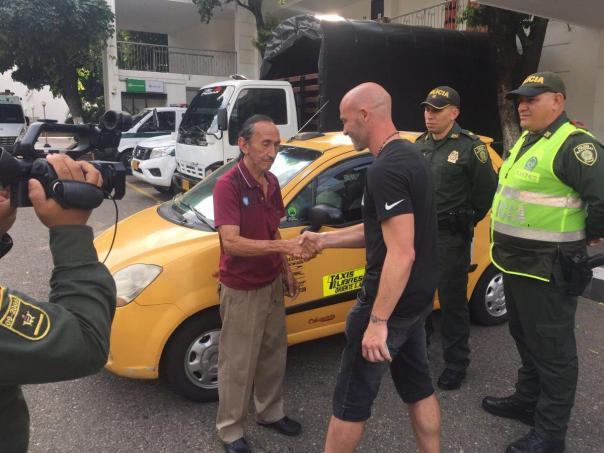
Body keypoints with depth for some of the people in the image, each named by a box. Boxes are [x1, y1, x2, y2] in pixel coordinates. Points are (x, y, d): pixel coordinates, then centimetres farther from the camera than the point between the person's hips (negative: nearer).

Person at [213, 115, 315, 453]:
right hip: (242, 291, -7)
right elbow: (231, 242, -30)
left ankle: (271, 413, 41)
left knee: (274, 355, 20)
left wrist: (285, 271, 13)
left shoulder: (271, 182, 3)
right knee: (238, 365, 8)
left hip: (272, 285, 7)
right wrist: (285, 246, -37)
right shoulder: (228, 186, -21)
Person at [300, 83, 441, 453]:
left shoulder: (386, 170, -23)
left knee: (352, 398, 6)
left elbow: (401, 252, -27)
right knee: (418, 385, 21)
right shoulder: (410, 156, 10)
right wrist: (325, 240, 13)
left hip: (390, 302, -10)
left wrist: (377, 320, -24)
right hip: (417, 298, 10)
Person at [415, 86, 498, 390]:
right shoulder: (419, 145, 10)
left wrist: (466, 222, 1)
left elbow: (487, 190, -7)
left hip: (450, 237, -6)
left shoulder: (470, 147, -9)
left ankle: (456, 363, 18)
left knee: (452, 301, 3)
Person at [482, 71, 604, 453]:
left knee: (552, 349, 3)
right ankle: (527, 401, 41)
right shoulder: (525, 142, 14)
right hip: (516, 261, 10)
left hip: (548, 268, -10)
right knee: (526, 338, 22)